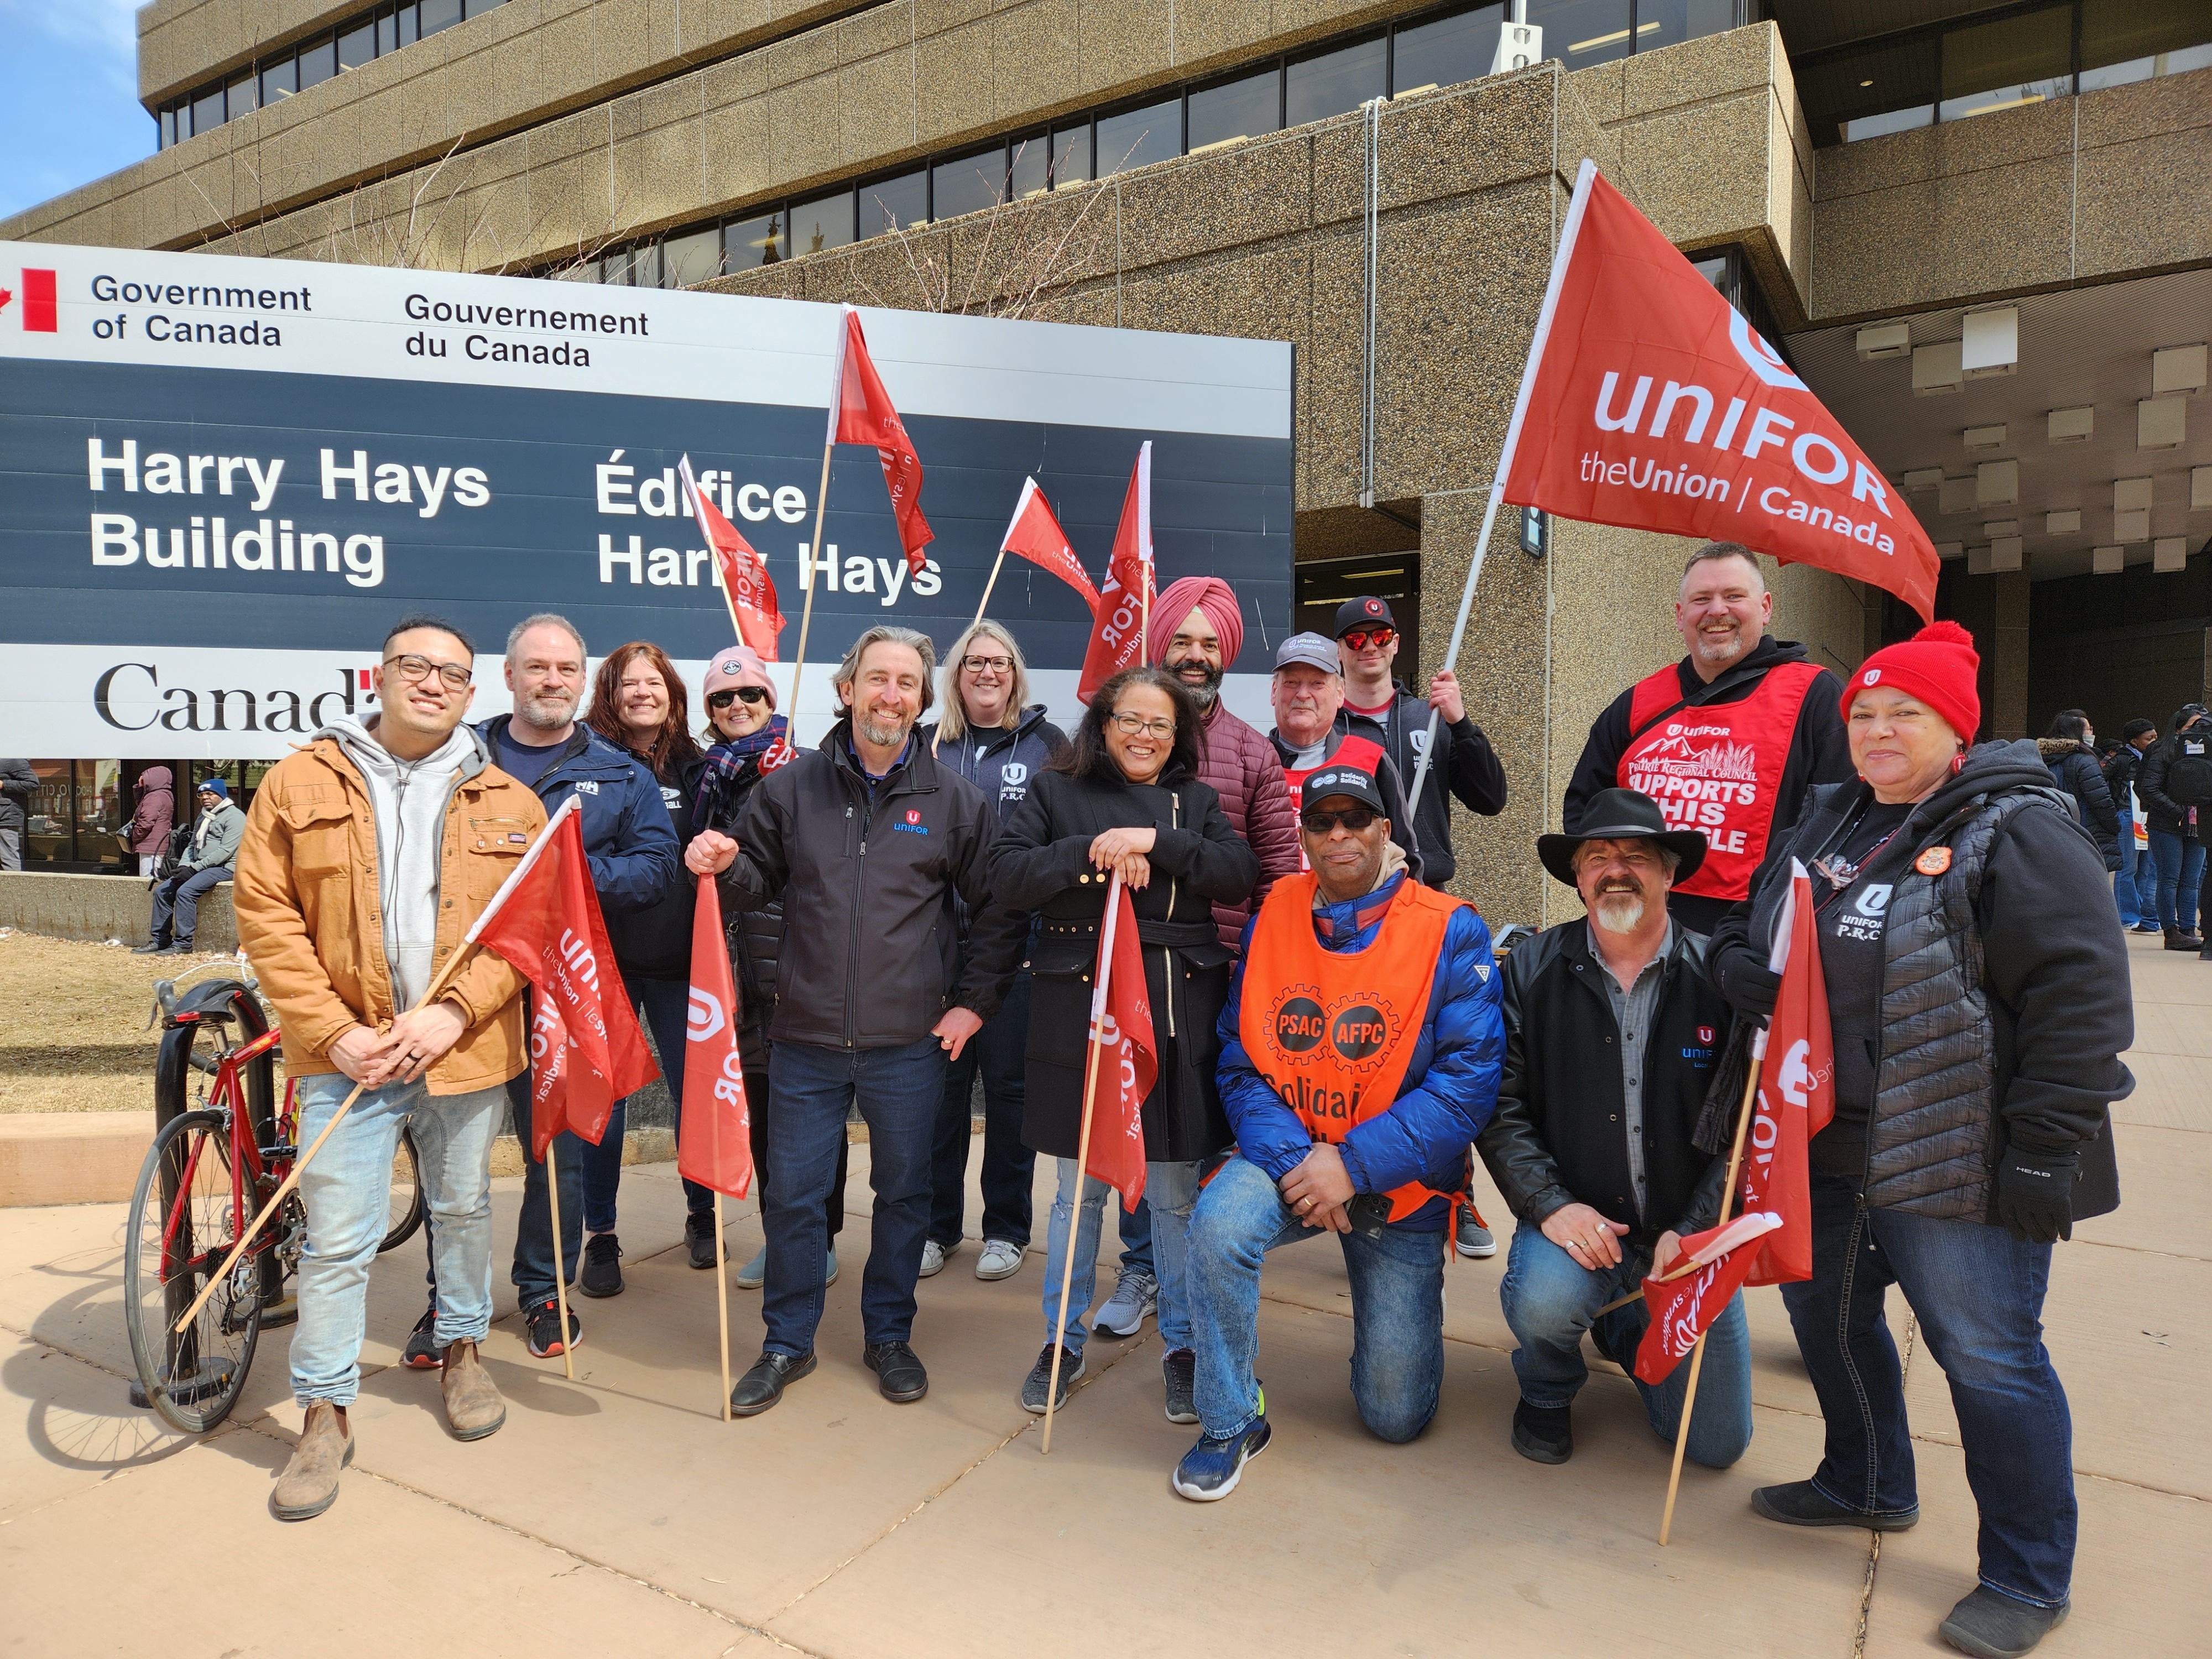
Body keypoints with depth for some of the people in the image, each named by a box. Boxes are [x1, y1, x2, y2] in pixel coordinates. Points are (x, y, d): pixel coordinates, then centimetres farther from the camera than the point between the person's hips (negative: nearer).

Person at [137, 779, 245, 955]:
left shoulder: (234, 817, -9)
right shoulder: (203, 817, 23)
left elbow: (225, 851, -18)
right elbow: (192, 846, 22)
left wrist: (194, 868, -19)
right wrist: (183, 866, 1)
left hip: (223, 868, -10)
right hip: (199, 867, 10)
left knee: (185, 891, -27)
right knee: (162, 891, 0)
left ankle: (183, 943, -21)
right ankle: (160, 939, 5)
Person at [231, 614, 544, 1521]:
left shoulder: (508, 802, 2)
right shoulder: (301, 782, -1)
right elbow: (264, 912, -3)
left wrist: (453, 1011, -14)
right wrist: (335, 1031, -11)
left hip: (466, 1049, 2)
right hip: (348, 1052, -1)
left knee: (463, 1209, 18)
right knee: (337, 1240, 2)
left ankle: (461, 1351, 39)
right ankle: (326, 1416, 19)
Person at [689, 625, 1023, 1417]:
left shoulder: (955, 798, 0)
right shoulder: (791, 786, 2)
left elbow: (997, 908, 5)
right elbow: (757, 881, 10)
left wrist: (975, 1002, 1)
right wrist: (724, 865, -12)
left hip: (910, 1042, 0)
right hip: (806, 1038, 1)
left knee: (904, 1192, 13)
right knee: (792, 1195, 9)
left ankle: (890, 1336, 34)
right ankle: (787, 1343, 30)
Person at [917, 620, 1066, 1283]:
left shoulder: (1047, 744, 4)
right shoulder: (927, 746, 10)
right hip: (939, 939, 2)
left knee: (1010, 1082, 6)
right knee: (941, 1081, 7)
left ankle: (1006, 1228, 20)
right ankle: (936, 1224, 22)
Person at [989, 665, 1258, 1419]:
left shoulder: (1196, 800, 11)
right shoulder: (1057, 792, 6)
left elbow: (1239, 875, -5)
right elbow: (1006, 877, -6)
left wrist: (1155, 841, -16)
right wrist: (1092, 851, -17)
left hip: (1177, 1016, 1)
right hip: (1078, 1009, -1)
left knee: (1175, 1193, 9)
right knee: (1079, 1190, 12)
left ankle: (1182, 1347, 28)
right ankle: (1063, 1344, 30)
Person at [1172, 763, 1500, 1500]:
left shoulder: (1450, 931, -12)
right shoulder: (1272, 918, -3)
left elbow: (1469, 1079, -18)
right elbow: (1240, 1063, -4)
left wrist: (1354, 1164, -23)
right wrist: (1293, 1159, -20)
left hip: (1400, 1187, -1)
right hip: (1287, 1156, 2)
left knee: (1397, 1415, 5)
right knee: (1220, 1222, -33)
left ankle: (1390, 1308, 40)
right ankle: (1230, 1423, -8)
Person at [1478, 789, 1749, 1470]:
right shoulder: (1533, 971, -5)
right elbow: (1500, 1106, -7)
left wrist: (1692, 1232, -14)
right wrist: (1550, 1207, -19)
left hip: (1688, 1233, 1)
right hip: (1576, 1221, -1)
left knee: (1717, 1444, 3)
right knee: (1544, 1302, -32)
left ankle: (1625, 1329, 35)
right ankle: (1547, 1391, 6)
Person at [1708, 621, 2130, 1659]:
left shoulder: (2017, 831, -12)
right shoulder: (1827, 822, 11)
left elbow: (2081, 997, -17)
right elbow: (1740, 938, 18)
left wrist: (2043, 1151, -20)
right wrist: (1747, 971, -6)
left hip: (1956, 1169, -7)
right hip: (1828, 1149, 8)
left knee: (1987, 1357, 2)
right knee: (1825, 1316, 20)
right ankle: (1867, 1486, 44)